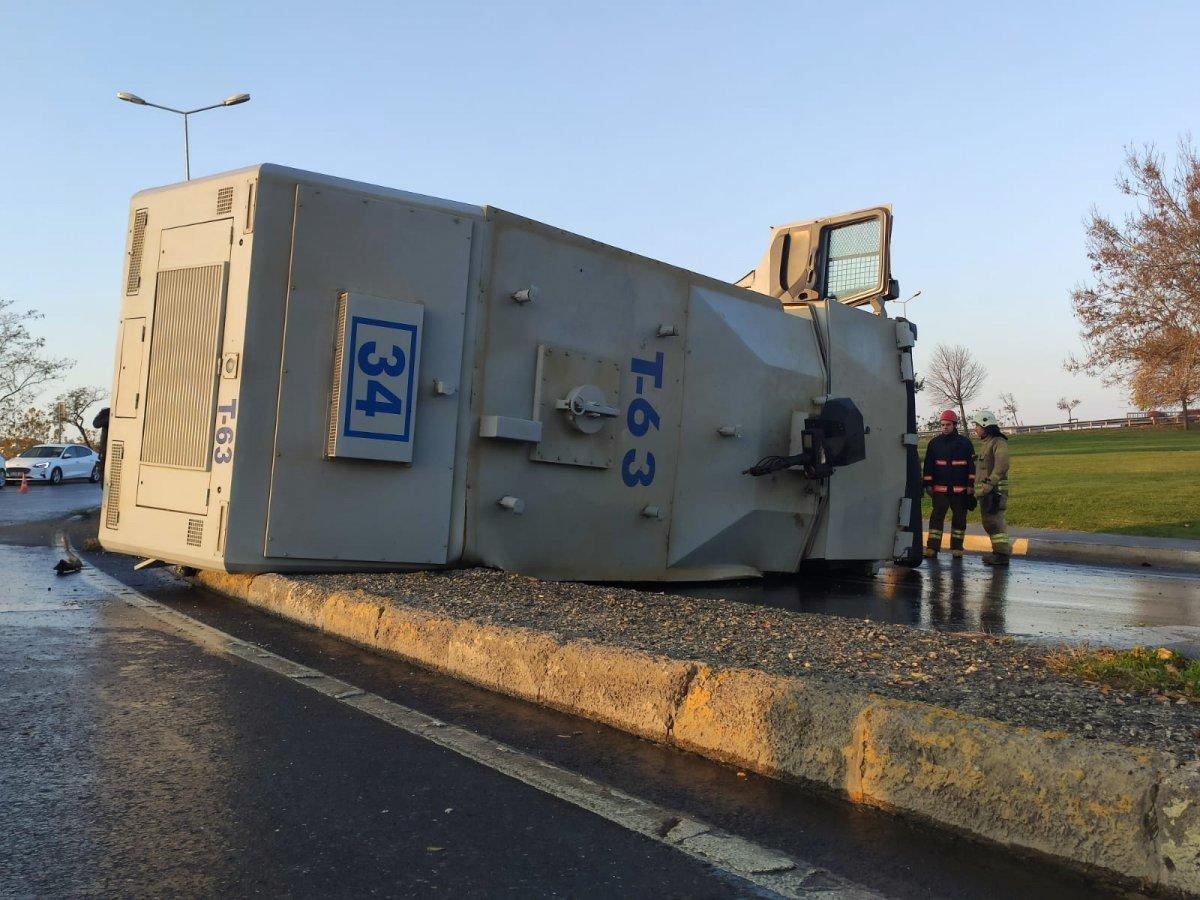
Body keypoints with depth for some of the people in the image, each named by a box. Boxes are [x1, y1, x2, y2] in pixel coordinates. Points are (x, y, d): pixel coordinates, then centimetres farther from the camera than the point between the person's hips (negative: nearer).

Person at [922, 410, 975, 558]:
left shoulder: (965, 442, 3)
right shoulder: (934, 443, 6)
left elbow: (972, 464, 3)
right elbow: (928, 465, 8)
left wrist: (971, 485, -2)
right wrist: (928, 484, 3)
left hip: (960, 489, 0)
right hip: (939, 489, 1)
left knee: (959, 518, 5)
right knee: (936, 517, -2)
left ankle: (957, 548, 13)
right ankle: (932, 547, -1)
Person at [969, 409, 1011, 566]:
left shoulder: (999, 443, -10)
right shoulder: (986, 443, 20)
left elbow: (1002, 466, -21)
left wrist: (989, 483, -24)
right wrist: (978, 487, 19)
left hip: (994, 489, -10)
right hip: (985, 489, 10)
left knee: (994, 521, -11)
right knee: (988, 522, 13)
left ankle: (1002, 555, -9)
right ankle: (1002, 550, 20)